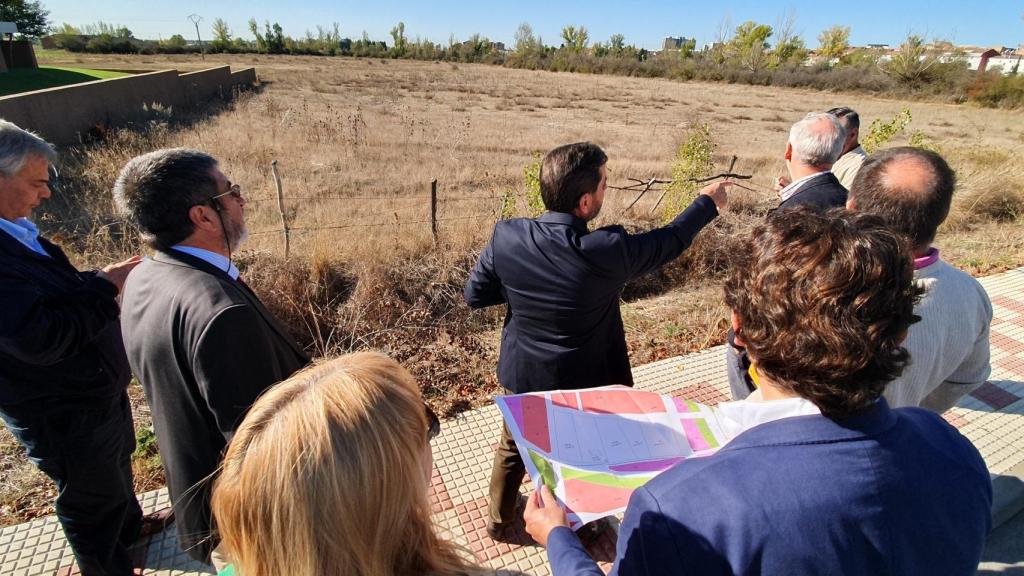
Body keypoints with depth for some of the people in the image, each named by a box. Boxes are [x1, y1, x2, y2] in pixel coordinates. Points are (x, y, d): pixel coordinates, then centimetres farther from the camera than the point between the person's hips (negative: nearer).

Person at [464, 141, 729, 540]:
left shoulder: (506, 237, -22)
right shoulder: (607, 251, -29)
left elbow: (473, 295, -8)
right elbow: (670, 241, -10)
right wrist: (708, 202, 8)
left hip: (523, 375, 3)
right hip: (583, 383, -2)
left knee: (512, 448, 28)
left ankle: (498, 519, 51)